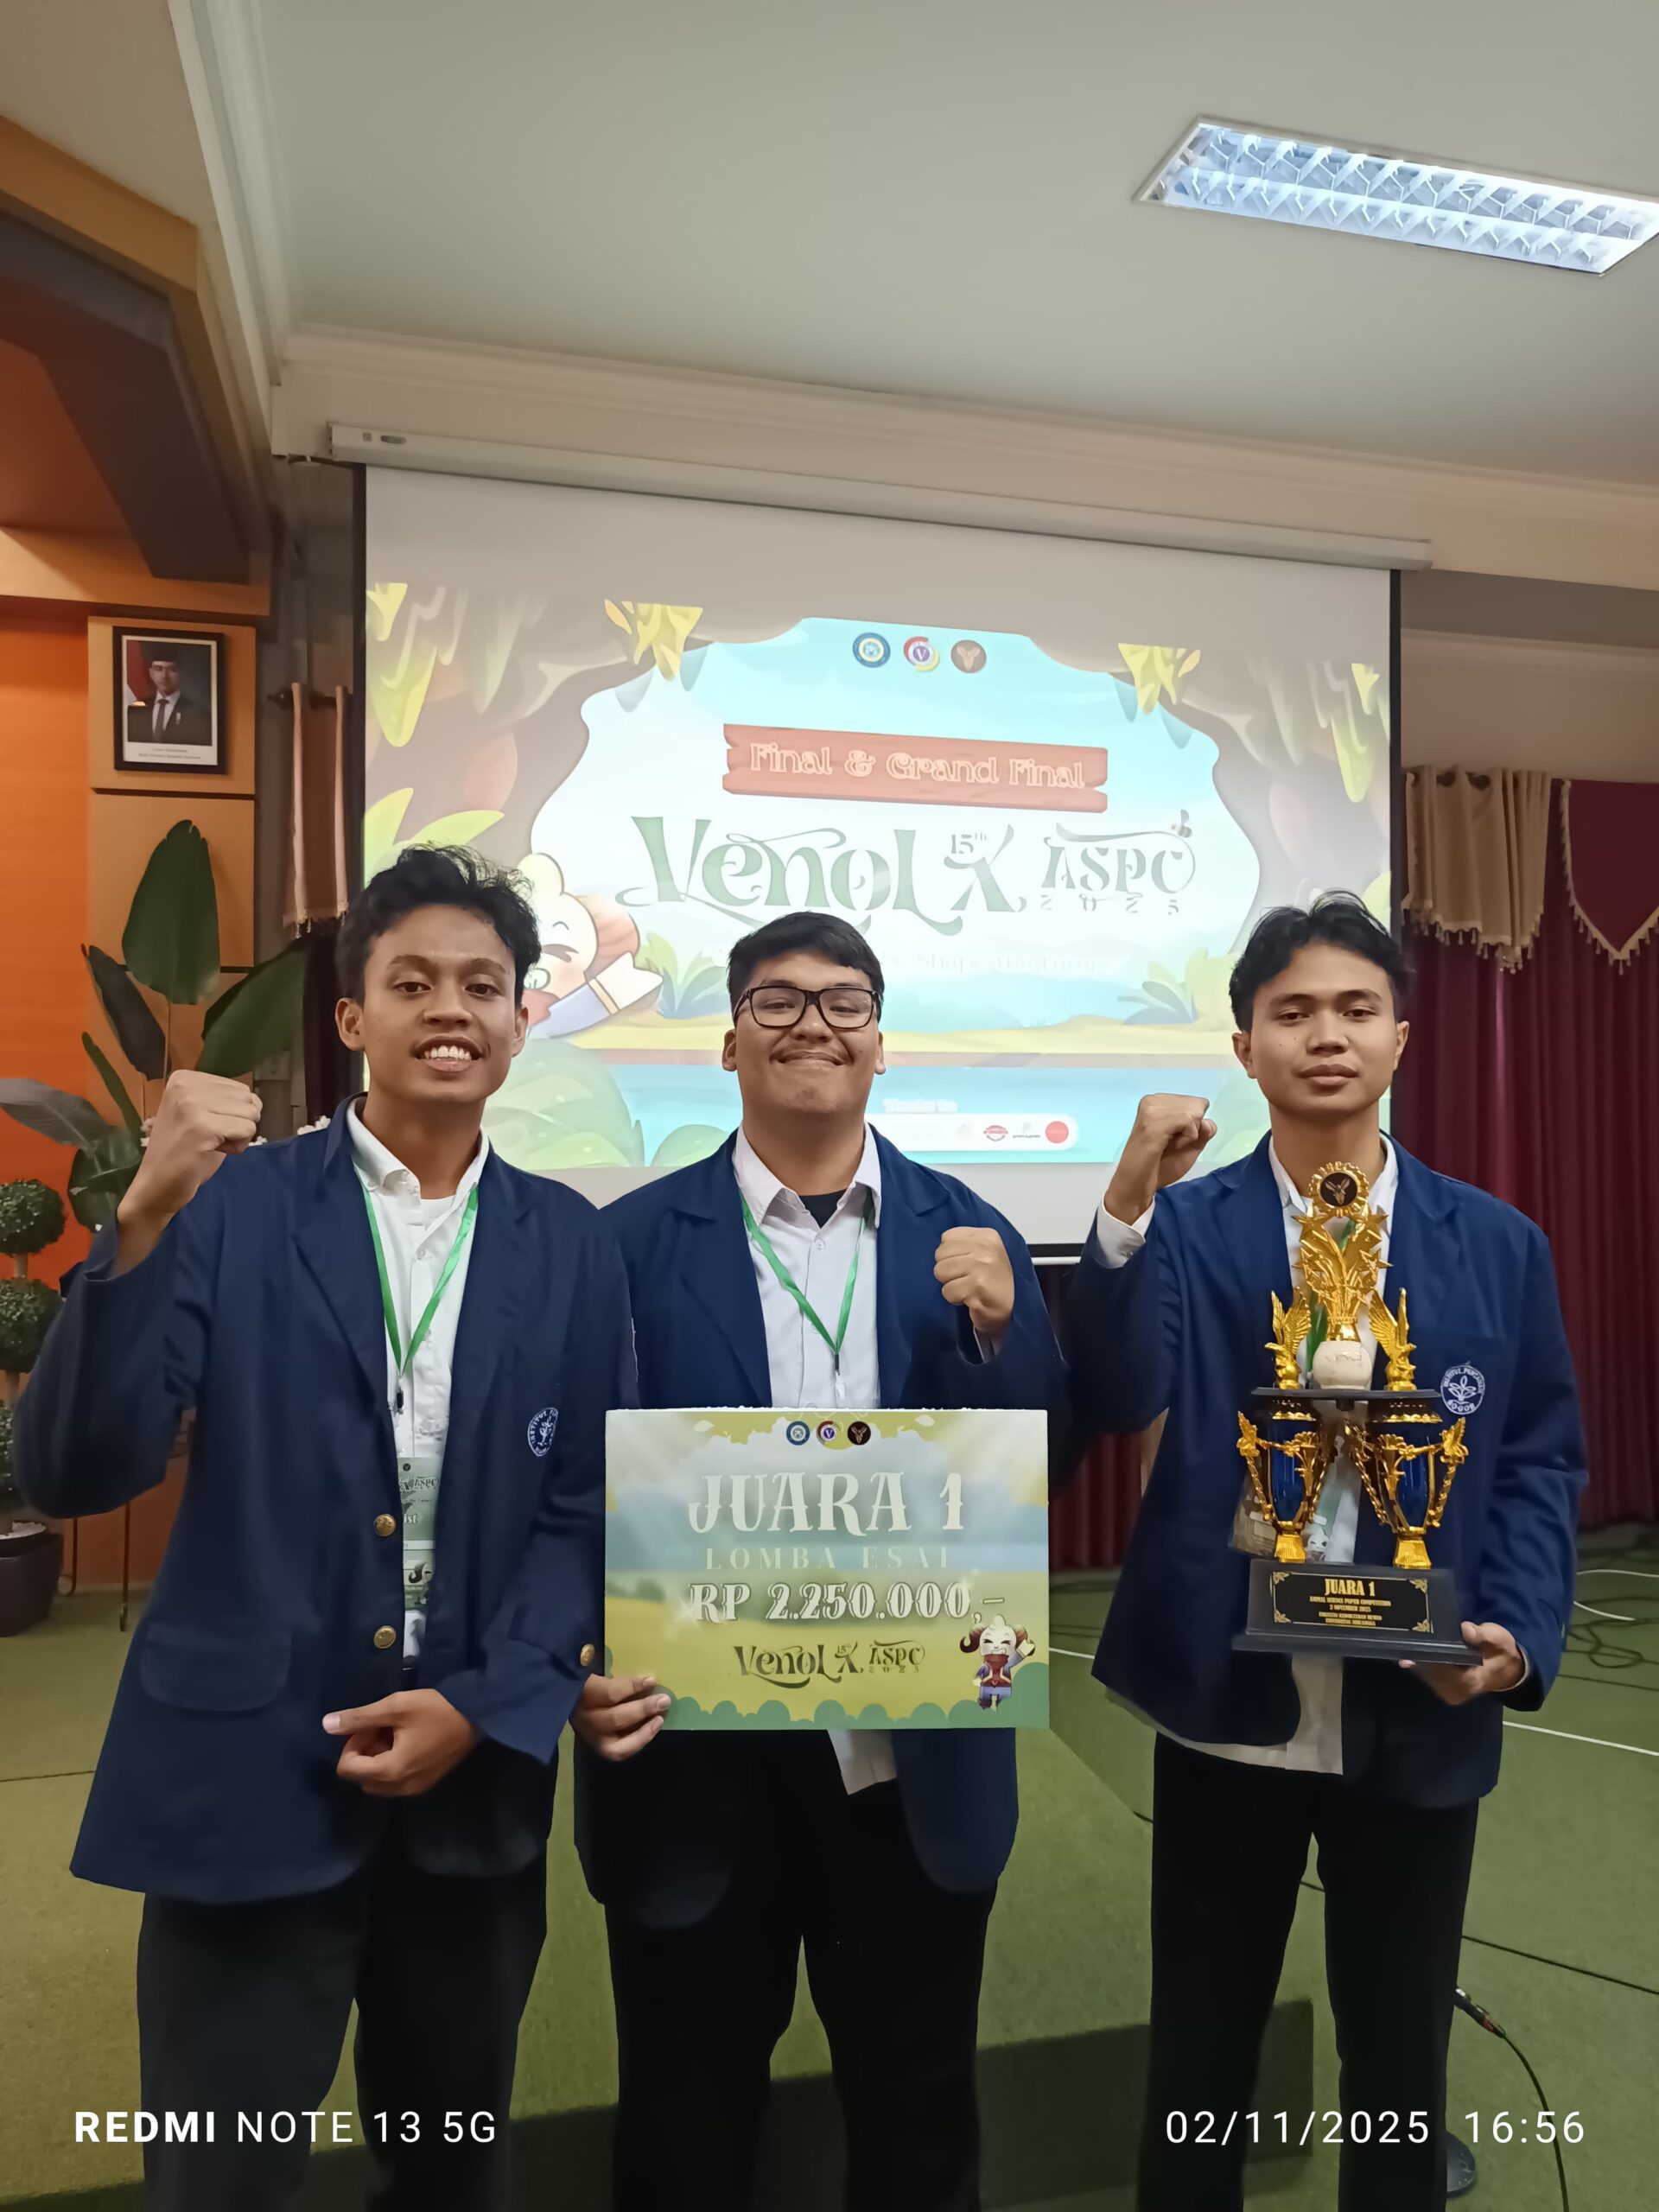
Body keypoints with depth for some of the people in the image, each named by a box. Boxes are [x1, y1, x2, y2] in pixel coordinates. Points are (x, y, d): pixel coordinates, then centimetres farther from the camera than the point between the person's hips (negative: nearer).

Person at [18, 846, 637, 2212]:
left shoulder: (570, 1242, 1)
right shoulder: (233, 1203, -6)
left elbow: (591, 1511, 2)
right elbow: (75, 1473, -14)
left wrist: (484, 1708, -9)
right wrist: (145, 1217, -26)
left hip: (479, 1778, 3)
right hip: (248, 1776, -2)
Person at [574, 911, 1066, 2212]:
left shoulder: (967, 1237, 0)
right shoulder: (632, 1244, -5)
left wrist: (997, 1328, -20)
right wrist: (584, 1670, -20)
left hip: (918, 1759, 2)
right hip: (693, 1757, -1)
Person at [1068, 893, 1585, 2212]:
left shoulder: (1496, 1245, 1)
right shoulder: (1188, 1227, -5)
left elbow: (1543, 1459, 2)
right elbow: (1117, 1399, -20)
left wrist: (1521, 1630, -13)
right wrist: (1128, 1203, -33)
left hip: (1420, 1721, 1)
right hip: (1227, 1711, -1)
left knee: (1401, 2052, 21)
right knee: (1200, 2048, 17)